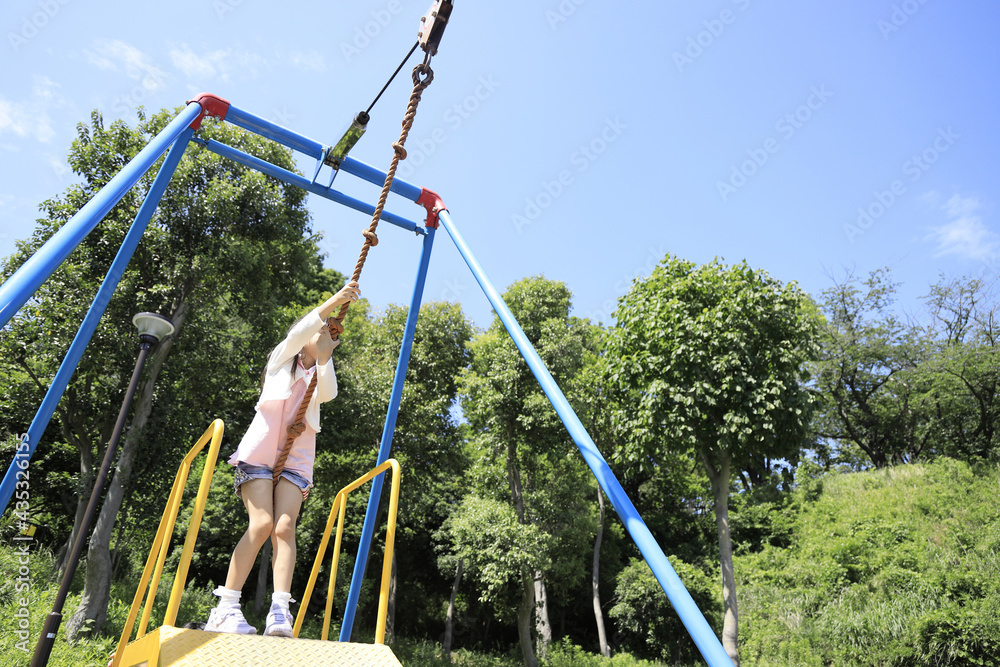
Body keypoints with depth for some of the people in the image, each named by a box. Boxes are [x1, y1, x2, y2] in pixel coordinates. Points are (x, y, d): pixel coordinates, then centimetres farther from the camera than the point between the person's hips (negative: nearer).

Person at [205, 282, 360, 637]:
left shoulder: (320, 375, 23)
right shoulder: (282, 358, 16)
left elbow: (328, 394, -3)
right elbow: (300, 331, -6)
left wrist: (324, 357, -16)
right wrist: (334, 300, -18)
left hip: (296, 459, 2)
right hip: (260, 451, -2)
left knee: (285, 526, -16)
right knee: (262, 523, -19)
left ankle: (279, 613, -24)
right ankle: (224, 609, -12)